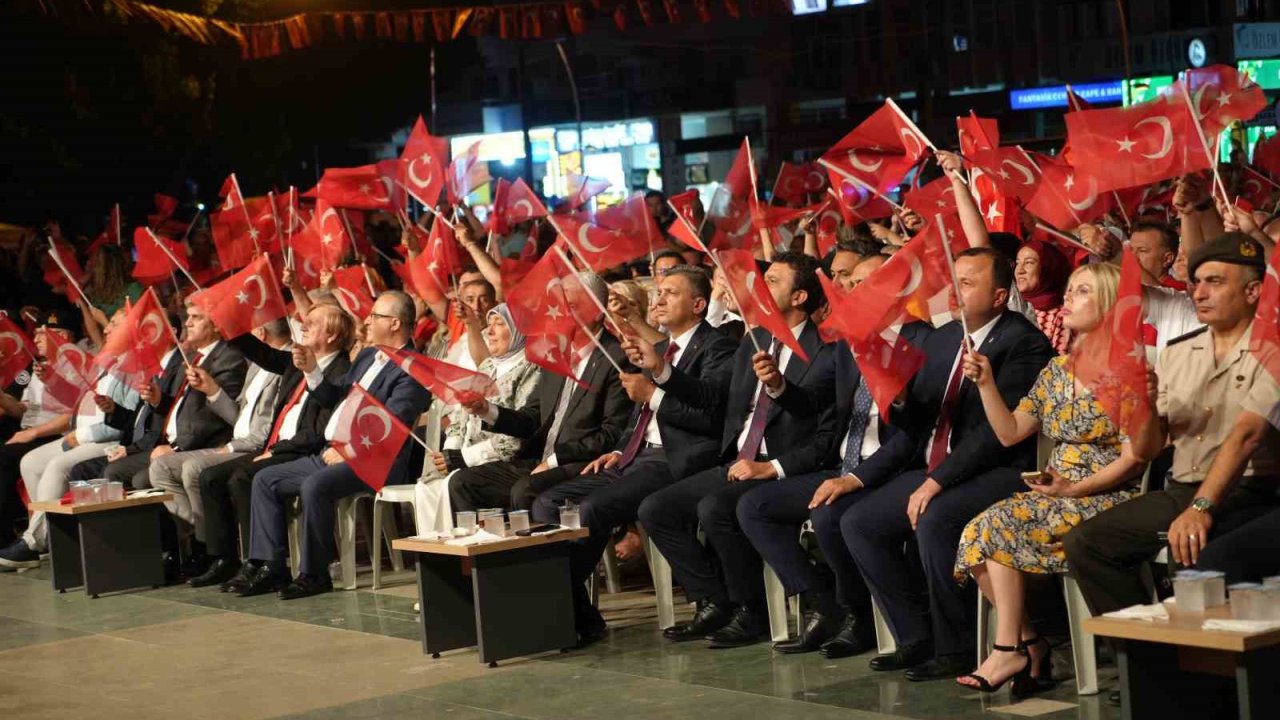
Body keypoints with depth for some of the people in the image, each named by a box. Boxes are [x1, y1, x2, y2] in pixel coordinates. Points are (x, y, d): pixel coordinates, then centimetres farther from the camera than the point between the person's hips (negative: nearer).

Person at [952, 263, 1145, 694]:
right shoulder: (1056, 370, 16)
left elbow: (1133, 456, -12)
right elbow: (1009, 433, 14)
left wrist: (1074, 488, -18)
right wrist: (985, 383, 2)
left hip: (1106, 497, -7)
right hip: (1056, 494, 7)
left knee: (997, 527, -25)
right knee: (979, 534, -18)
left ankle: (1011, 648, -17)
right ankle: (1028, 643, -9)